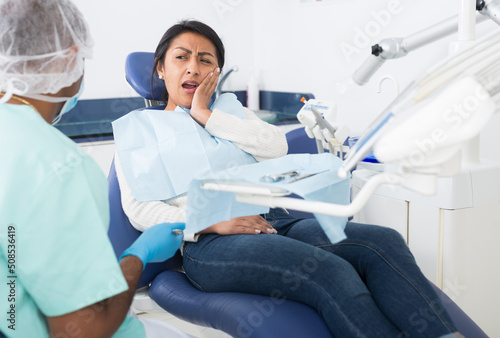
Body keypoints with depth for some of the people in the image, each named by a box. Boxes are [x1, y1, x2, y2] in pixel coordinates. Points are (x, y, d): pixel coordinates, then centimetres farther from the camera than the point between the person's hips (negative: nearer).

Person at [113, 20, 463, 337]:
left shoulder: (231, 111, 27)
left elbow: (276, 146, 6)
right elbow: (138, 208, 0)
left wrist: (205, 115, 4)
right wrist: (213, 222, -15)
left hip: (272, 221, 5)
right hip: (209, 243, -4)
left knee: (382, 241, -21)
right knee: (329, 270, -31)